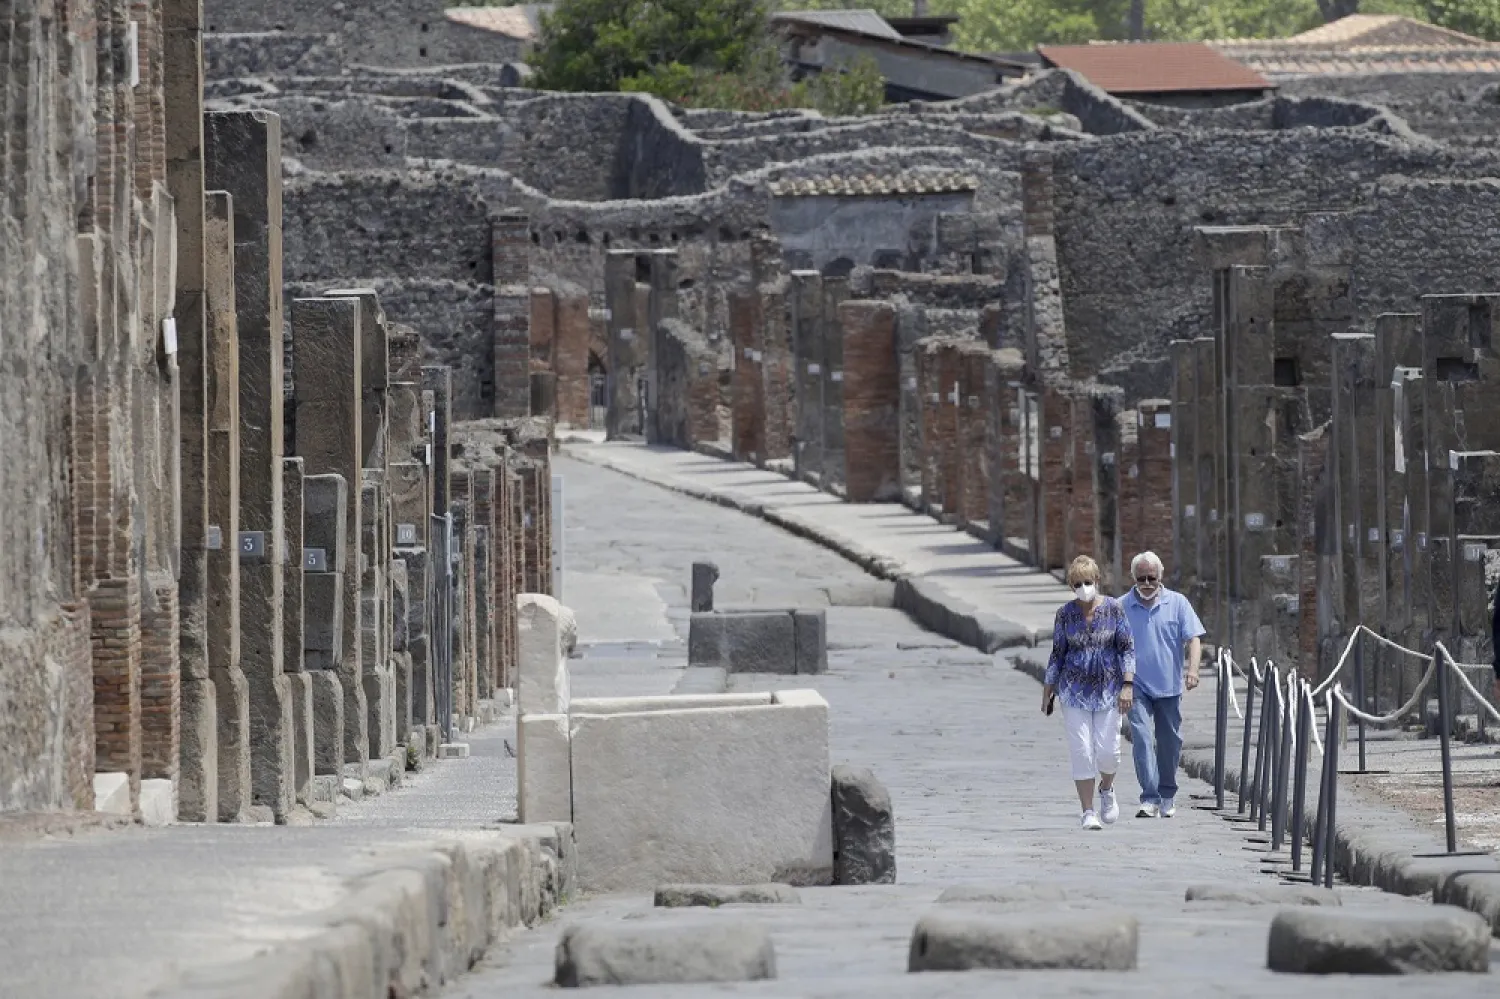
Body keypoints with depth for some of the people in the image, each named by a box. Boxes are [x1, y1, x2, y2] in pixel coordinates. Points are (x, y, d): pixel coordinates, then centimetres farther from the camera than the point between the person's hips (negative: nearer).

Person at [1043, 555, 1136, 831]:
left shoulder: (1113, 608, -1)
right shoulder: (1065, 613, 1)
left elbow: (1127, 648, 0)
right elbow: (1057, 653, 8)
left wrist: (1127, 685, -9)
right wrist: (1047, 692, 8)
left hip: (1108, 689, 0)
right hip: (1075, 690, 0)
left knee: (1108, 750, -3)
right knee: (1082, 751, -5)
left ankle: (1106, 788, 30)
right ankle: (1088, 812, 2)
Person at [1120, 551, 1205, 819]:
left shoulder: (1177, 603, 3)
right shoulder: (1122, 607, 3)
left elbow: (1193, 638, 0)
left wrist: (1193, 669, -15)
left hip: (1169, 686, 1)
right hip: (1137, 686, -1)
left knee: (1170, 743, 9)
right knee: (1142, 739, -15)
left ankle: (1168, 797, 25)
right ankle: (1150, 799, -18)